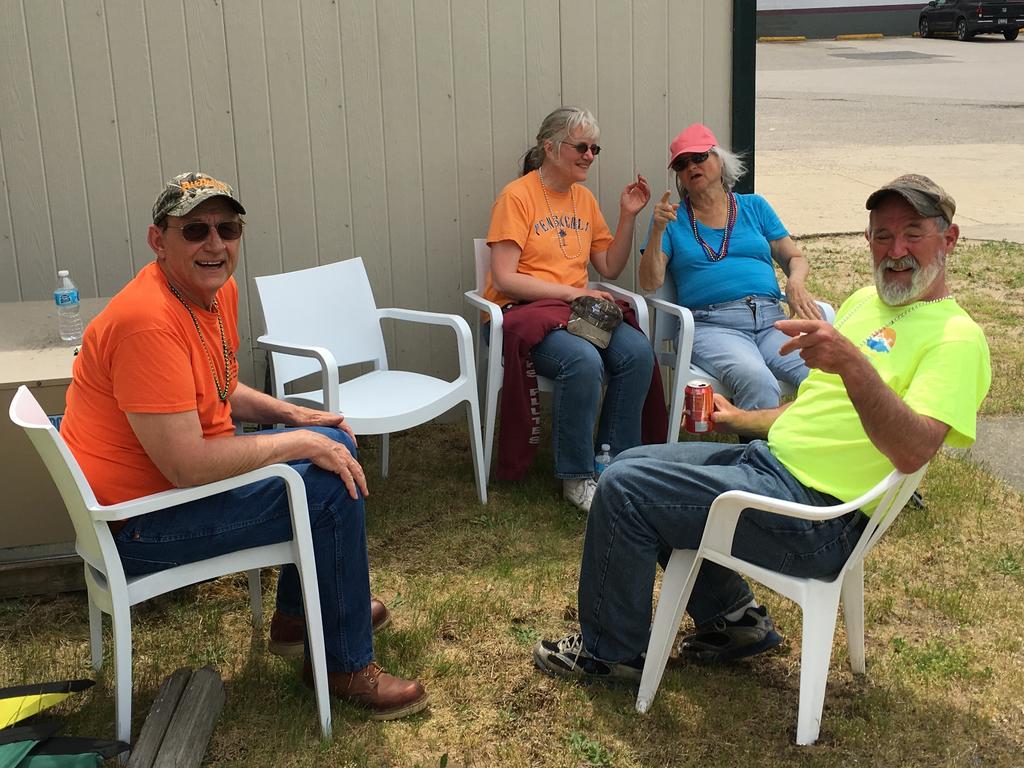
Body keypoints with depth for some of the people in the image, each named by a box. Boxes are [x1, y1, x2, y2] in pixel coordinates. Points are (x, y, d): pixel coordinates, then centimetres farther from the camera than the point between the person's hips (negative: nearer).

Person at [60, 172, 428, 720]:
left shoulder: (220, 289, 2)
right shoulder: (148, 321, -29)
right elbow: (188, 467, -32)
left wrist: (293, 415, 2)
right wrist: (299, 443, -22)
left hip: (183, 475, 10)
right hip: (137, 524, -10)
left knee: (335, 442, 15)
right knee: (331, 487, -17)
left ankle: (297, 614, 29)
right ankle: (345, 666, 2)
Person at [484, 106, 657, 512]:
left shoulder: (584, 198, 14)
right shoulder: (517, 197, -7)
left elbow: (610, 268, 16)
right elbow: (504, 280, -15)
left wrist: (628, 216, 4)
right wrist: (572, 292, -17)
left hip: (575, 310, 6)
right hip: (521, 312, -6)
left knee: (637, 350, -22)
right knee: (583, 360, -34)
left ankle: (616, 460, -8)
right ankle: (577, 478, -17)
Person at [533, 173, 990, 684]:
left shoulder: (955, 336, -13)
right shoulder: (867, 301, 14)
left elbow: (911, 451, -30)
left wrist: (852, 361, -42)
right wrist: (739, 419, 21)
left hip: (814, 513, -10)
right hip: (766, 459, 10)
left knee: (624, 489, -14)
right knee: (629, 466, 16)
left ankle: (611, 651, 8)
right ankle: (733, 617, 20)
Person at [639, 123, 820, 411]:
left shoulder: (753, 207, 24)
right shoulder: (672, 217, 16)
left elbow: (795, 258, 24)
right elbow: (650, 283, 6)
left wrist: (796, 283, 1)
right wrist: (658, 231, -8)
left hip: (771, 319, 3)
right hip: (712, 324, -3)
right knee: (756, 381, -36)